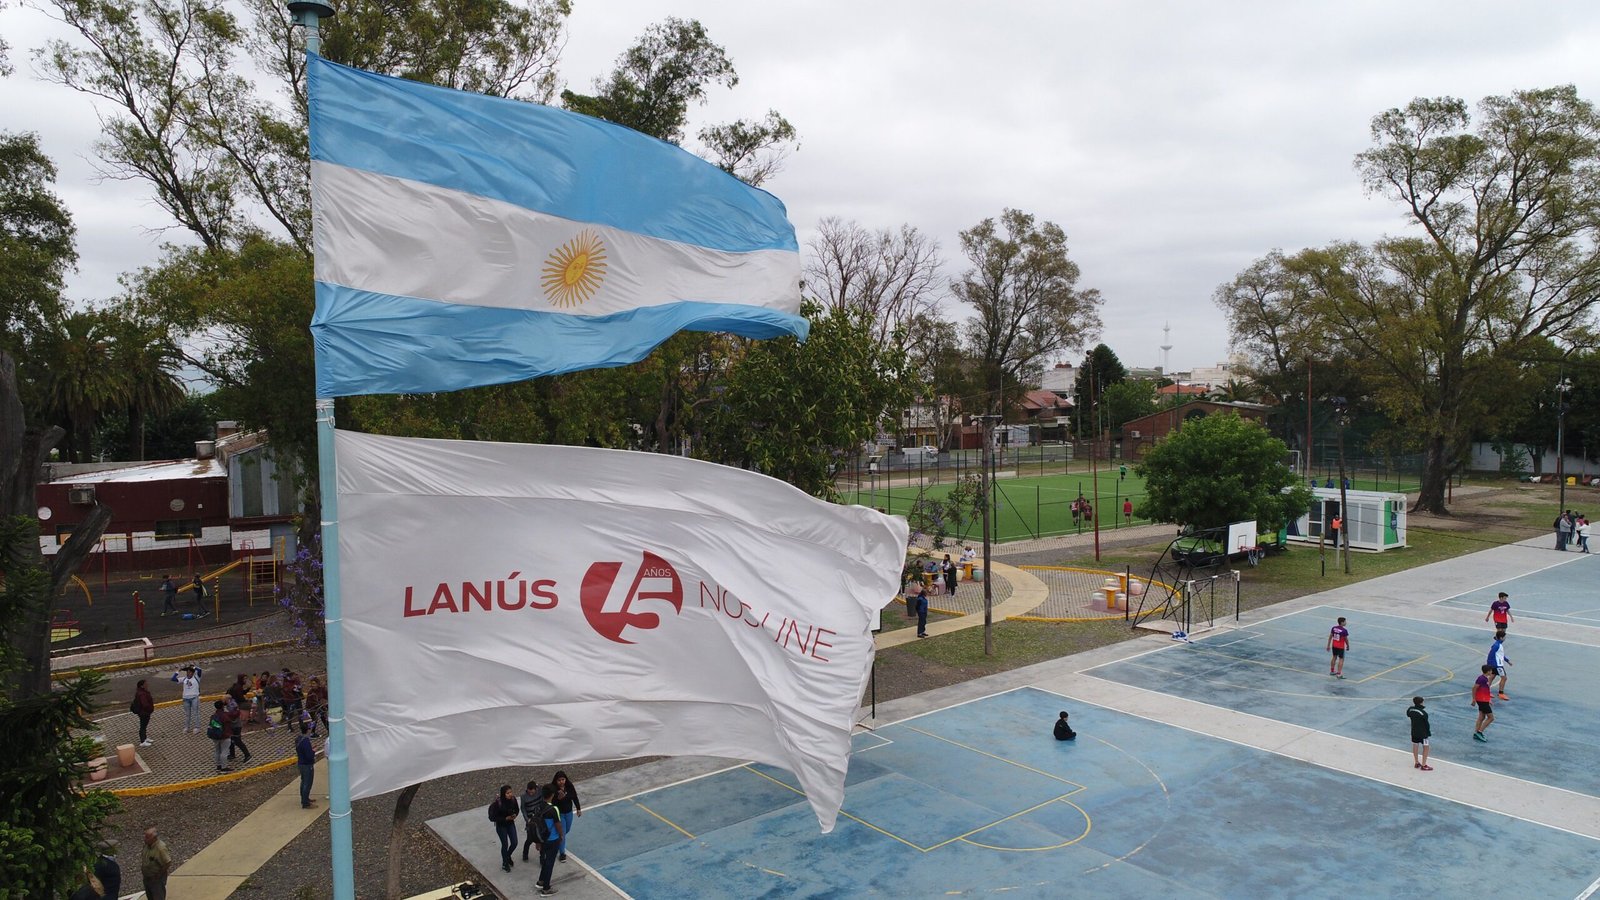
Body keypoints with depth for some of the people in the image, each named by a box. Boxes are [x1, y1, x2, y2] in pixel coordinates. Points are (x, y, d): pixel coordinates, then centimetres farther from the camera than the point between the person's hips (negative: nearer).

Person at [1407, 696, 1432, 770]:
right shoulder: (1423, 713, -24)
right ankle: (1423, 765, 7)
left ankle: (1416, 763, 31)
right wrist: (1429, 732, -3)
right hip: (1422, 733, -6)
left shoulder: (1410, 710, -6)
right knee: (1425, 748, 5)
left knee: (1415, 746, 19)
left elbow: (1408, 715, 16)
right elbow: (1426, 723, -16)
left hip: (1414, 732, 7)